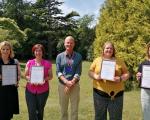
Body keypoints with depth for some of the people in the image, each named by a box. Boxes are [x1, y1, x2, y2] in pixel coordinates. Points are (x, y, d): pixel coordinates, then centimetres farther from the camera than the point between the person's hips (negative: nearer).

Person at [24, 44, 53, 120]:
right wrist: (30, 79, -12)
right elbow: (26, 75, 8)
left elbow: (50, 76, 6)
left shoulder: (47, 63, 2)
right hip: (30, 90, 0)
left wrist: (44, 79, -14)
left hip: (43, 90, 0)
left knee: (40, 111, 11)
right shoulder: (29, 63, 5)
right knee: (32, 112, -4)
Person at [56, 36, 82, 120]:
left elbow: (78, 72, -6)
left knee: (75, 110, 6)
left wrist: (71, 83, -16)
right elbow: (58, 72, -4)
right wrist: (66, 82, -19)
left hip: (75, 86, 0)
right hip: (62, 85, 1)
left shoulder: (78, 56, 0)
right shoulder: (60, 56, 2)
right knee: (63, 110, 11)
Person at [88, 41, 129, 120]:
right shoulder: (97, 60, 8)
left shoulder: (119, 61, 7)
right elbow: (90, 72, 8)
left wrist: (120, 79, -14)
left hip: (116, 93, 0)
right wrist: (96, 76, -13)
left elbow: (126, 74, 6)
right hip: (100, 92, 0)